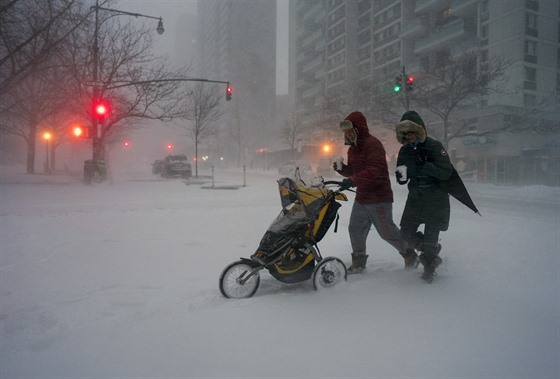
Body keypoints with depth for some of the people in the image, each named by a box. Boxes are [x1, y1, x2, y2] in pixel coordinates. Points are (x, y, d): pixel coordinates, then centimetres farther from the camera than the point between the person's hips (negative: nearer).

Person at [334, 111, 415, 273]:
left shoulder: (372, 144, -16)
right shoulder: (353, 148, 13)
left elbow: (374, 170, -28)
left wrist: (352, 181, -36)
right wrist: (341, 168, -2)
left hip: (379, 198, -8)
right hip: (361, 198, 9)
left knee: (387, 231, 0)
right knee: (355, 229, 8)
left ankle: (410, 254, 23)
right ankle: (358, 262, 21)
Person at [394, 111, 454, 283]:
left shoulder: (435, 146, -13)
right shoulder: (405, 151, 3)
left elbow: (446, 173, -18)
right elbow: (402, 179, 7)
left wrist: (426, 165, -29)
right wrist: (401, 177, -17)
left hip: (436, 199, -5)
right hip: (415, 197, 5)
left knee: (431, 235, 1)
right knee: (407, 232, 3)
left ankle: (429, 267, 24)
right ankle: (433, 250, 30)